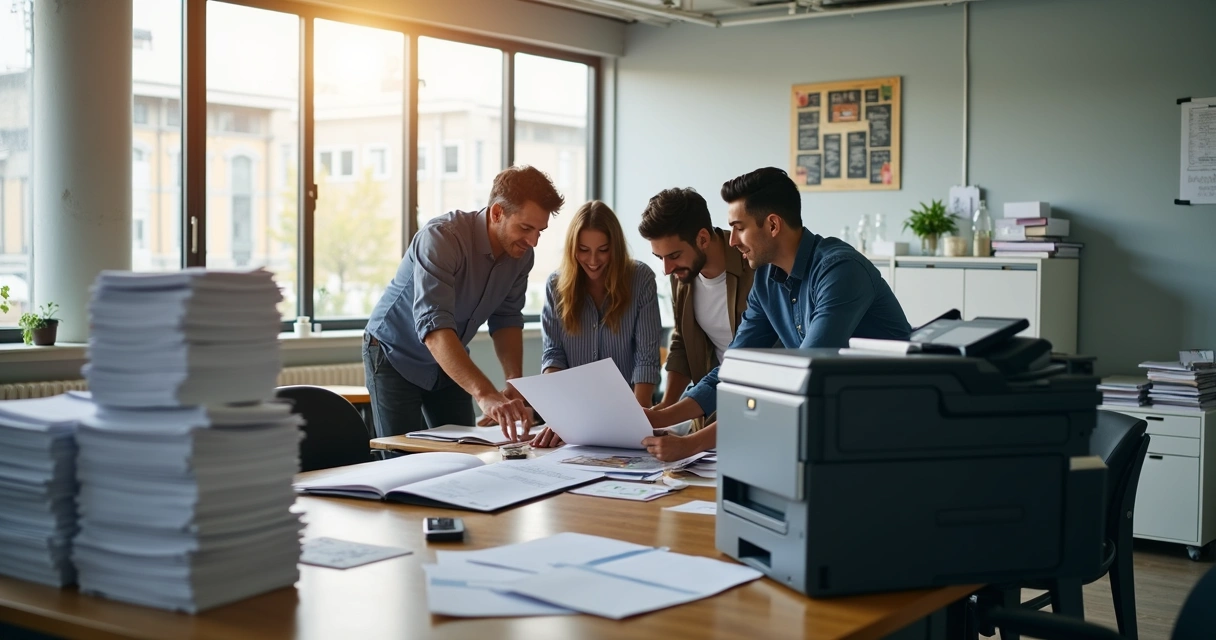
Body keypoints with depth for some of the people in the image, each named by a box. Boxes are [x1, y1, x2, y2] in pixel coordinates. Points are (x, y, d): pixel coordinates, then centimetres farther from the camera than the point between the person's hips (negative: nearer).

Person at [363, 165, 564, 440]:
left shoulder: (520, 254, -12)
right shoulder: (441, 238, -33)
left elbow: (506, 320, -1)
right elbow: (434, 327, -43)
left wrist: (514, 381, -19)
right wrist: (485, 395, -54)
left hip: (450, 362, 6)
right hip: (395, 355, -6)